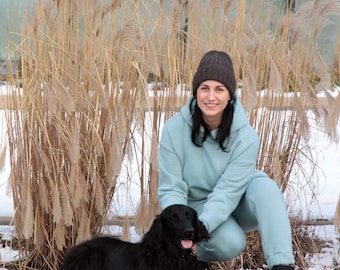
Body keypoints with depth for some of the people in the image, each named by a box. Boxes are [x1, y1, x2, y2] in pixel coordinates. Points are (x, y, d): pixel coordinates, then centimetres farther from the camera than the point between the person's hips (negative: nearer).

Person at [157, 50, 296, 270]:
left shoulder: (246, 137, -19)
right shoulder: (174, 129, -18)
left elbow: (228, 192, -24)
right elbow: (171, 188, -18)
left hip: (234, 205, 1)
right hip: (197, 205, -1)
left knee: (263, 186, -32)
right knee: (230, 243, -32)